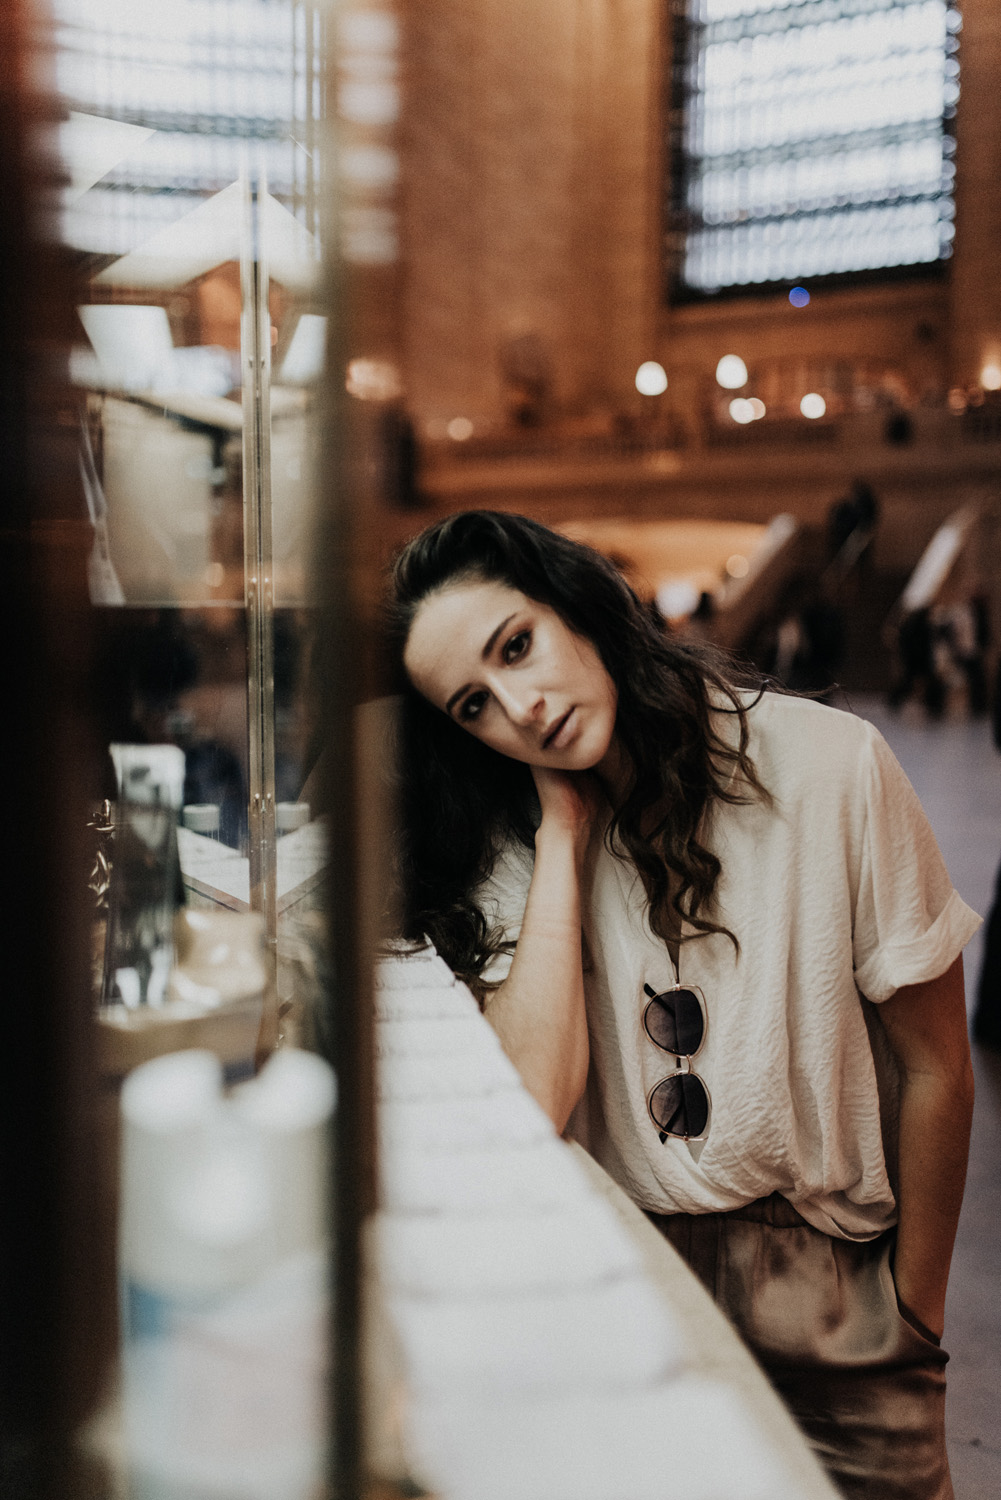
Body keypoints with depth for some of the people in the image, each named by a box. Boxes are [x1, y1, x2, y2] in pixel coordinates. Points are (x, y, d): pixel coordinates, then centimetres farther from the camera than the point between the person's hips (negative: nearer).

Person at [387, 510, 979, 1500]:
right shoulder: (514, 842, -2)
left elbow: (935, 1067, -2)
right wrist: (565, 831, -15)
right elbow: (532, 1103, -17)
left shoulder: (826, 768, -11)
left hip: (829, 1292, -1)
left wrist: (916, 1329, 5)